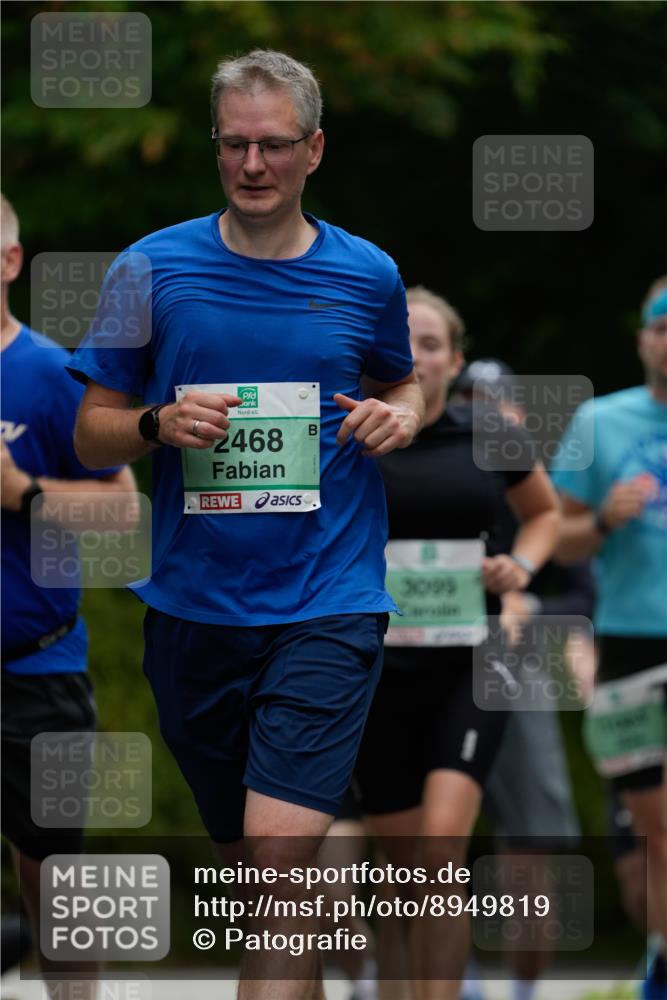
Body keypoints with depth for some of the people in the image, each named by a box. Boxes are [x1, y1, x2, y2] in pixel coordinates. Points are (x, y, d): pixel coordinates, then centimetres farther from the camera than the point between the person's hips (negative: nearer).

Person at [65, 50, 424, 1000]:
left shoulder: (367, 274, 3)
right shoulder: (153, 267, 1)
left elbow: (403, 384, 22)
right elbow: (93, 434, 6)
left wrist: (400, 416, -1)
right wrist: (160, 424, -15)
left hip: (328, 604, -2)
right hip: (194, 604, 2)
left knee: (282, 851, -18)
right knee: (247, 857, 13)